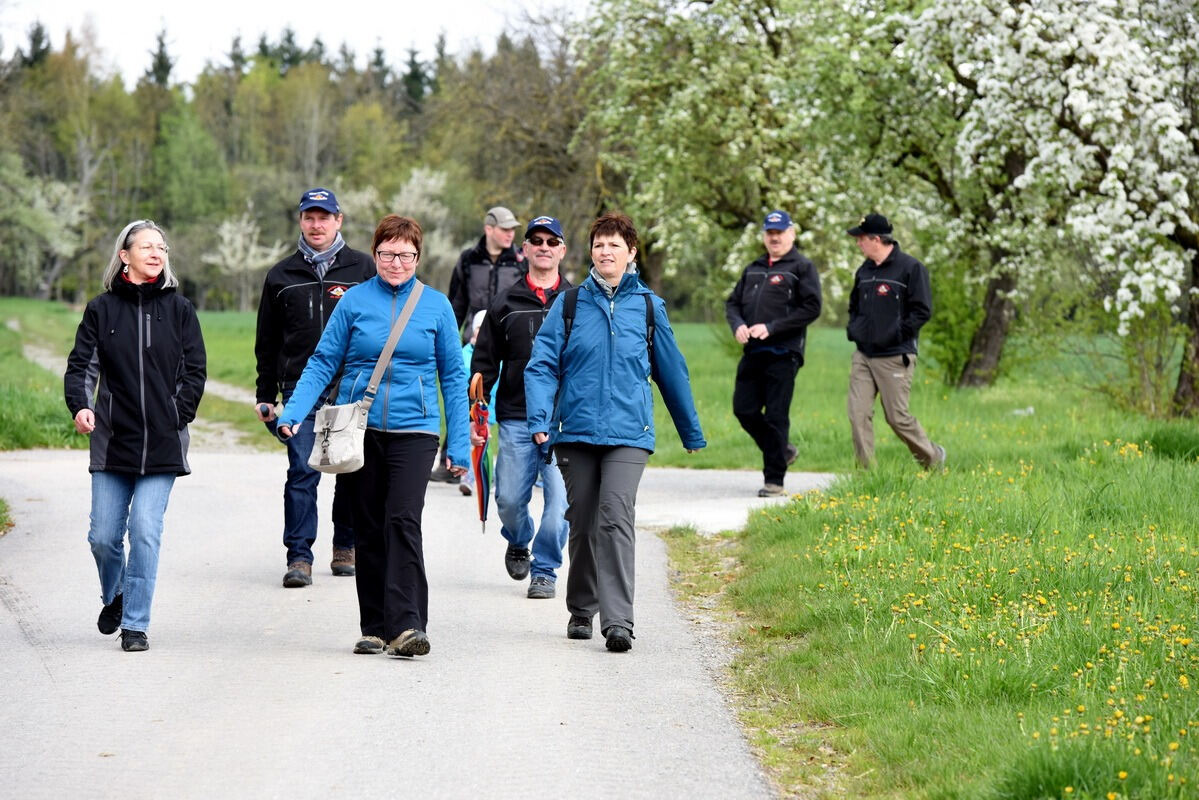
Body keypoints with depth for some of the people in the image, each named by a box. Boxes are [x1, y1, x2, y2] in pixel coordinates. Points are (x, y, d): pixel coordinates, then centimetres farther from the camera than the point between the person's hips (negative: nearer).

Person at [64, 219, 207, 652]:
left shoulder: (178, 309, 6)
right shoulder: (102, 309, 5)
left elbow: (195, 370, 7)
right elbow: (81, 365, 2)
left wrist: (178, 415, -4)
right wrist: (80, 406, -16)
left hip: (163, 444, -1)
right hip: (112, 439, 1)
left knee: (145, 531, -9)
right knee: (103, 535, 2)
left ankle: (136, 623, 0)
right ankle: (114, 597, 33)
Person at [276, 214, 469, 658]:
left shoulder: (436, 305, 5)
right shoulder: (355, 301, 3)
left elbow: (453, 377, 9)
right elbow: (322, 362, 3)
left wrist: (458, 444, 5)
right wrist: (293, 412, -11)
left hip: (414, 430, -1)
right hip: (360, 429, 2)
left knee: (403, 520, -17)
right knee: (368, 529, 6)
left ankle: (406, 625, -19)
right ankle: (375, 628, 14)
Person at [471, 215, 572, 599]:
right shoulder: (505, 304, 10)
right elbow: (484, 363, 12)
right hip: (515, 420, 1)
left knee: (559, 501, -8)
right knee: (510, 498, 0)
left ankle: (545, 570, 7)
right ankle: (518, 544, 31)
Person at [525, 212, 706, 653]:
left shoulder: (648, 306, 8)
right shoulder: (569, 305, 7)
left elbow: (672, 371, 17)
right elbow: (542, 365, 3)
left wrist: (692, 433, 24)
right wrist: (540, 419, -12)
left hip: (629, 434, -1)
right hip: (576, 430, 1)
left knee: (616, 519, -16)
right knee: (582, 524, 9)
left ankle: (618, 620, -21)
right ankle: (581, 611, 27)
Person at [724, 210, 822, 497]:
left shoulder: (802, 268, 0)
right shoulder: (753, 269, 19)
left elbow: (811, 308, -10)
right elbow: (733, 303, 20)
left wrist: (771, 328, -16)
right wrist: (738, 325, -4)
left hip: (783, 354, -6)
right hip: (752, 352, 6)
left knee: (776, 416, -5)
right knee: (743, 409, 4)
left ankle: (774, 479, 2)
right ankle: (782, 451, 26)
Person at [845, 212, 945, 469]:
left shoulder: (910, 268, -8)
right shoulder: (864, 271, 14)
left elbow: (922, 310, -11)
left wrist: (897, 333, -14)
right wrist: (852, 329, 12)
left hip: (894, 357, -6)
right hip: (863, 356, 6)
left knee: (897, 417, -1)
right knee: (858, 414, -4)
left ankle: (933, 458, 21)